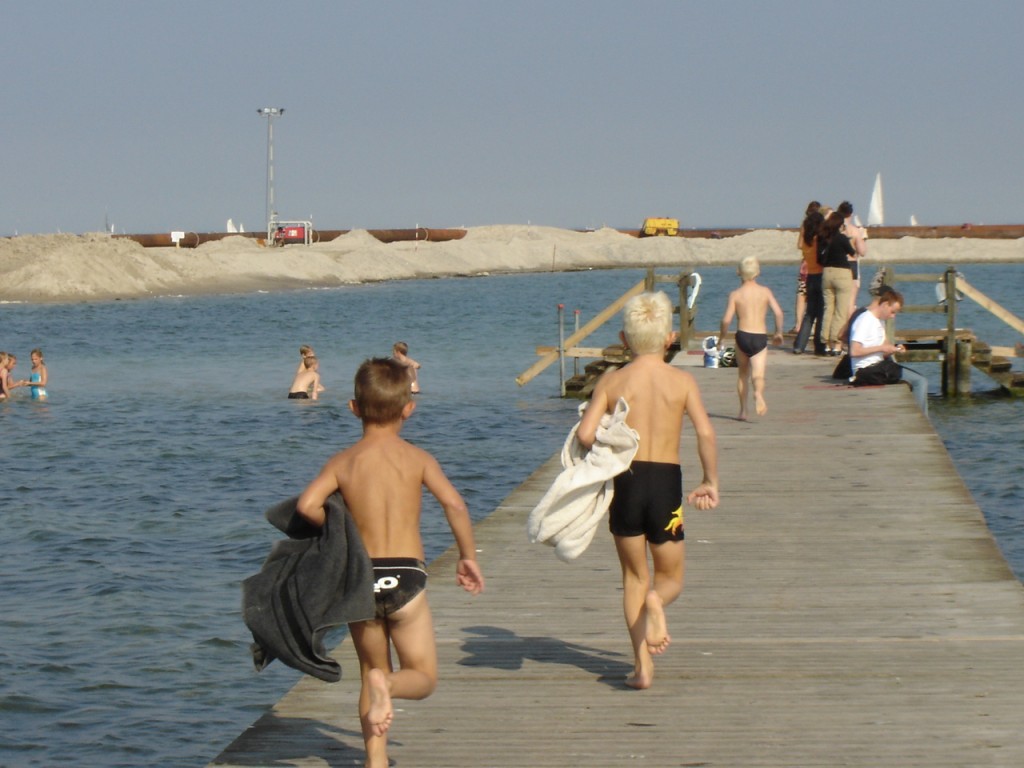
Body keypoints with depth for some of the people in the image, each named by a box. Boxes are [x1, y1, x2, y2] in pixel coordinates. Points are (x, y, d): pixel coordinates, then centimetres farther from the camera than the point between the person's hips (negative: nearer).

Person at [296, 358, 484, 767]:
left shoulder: (342, 462, 1)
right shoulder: (416, 458, 0)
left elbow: (307, 504, -15)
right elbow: (454, 504, -13)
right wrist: (468, 557, -2)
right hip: (406, 576, -2)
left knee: (371, 676, 18)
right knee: (423, 677, 9)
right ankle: (388, 685, -24)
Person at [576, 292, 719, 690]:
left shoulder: (612, 380, 1)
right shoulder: (682, 380, 0)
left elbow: (585, 433, -10)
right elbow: (705, 432, -11)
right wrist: (711, 482, 0)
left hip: (626, 482, 1)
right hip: (667, 482, -1)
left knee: (634, 578, 16)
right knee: (671, 577, 16)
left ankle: (643, 665, 7)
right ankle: (656, 602, -21)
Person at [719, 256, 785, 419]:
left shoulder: (735, 294, 0)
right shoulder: (765, 291, 3)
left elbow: (726, 320, -7)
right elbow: (778, 312, -6)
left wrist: (721, 337, 8)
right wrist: (779, 332, 8)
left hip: (742, 336, 0)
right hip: (760, 338, 0)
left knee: (743, 374, 19)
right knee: (758, 374, -5)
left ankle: (743, 411, 21)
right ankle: (758, 393, -40)